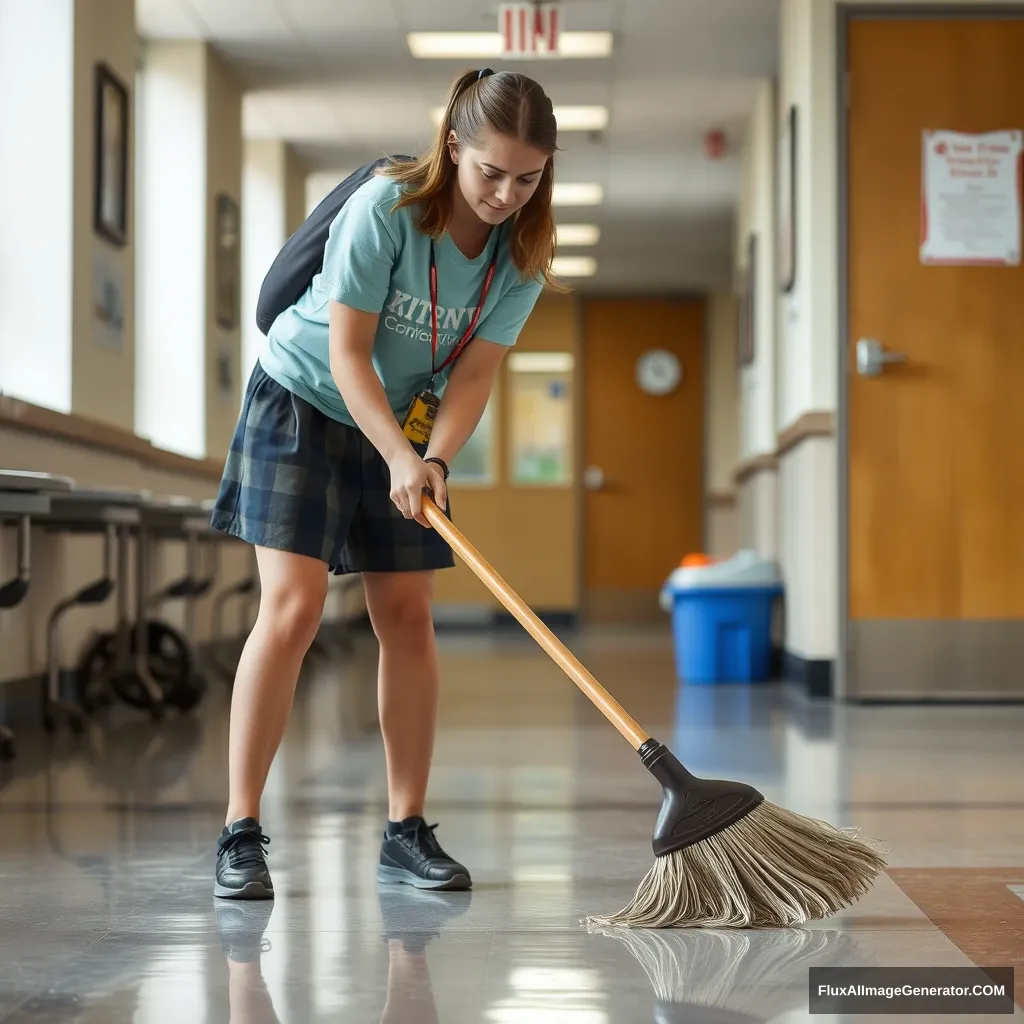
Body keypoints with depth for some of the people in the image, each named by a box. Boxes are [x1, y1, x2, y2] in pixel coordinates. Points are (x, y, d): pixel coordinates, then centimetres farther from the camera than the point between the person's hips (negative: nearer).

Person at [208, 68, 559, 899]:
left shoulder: (521, 254, -11)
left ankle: (407, 832, 9)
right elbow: (348, 352, -24)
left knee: (408, 615, 0)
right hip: (304, 402, -5)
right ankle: (240, 835, -10)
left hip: (407, 424, 5)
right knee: (294, 605, -15)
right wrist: (399, 460, -33)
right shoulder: (383, 209, -26)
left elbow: (474, 373, -13)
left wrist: (434, 461, -29)